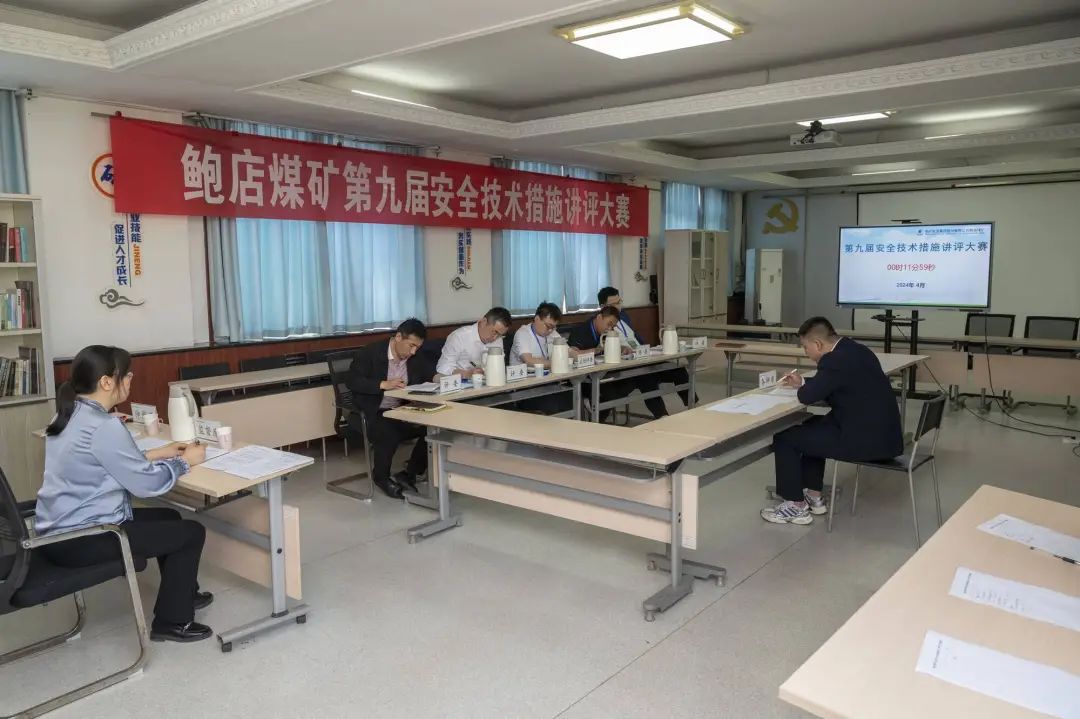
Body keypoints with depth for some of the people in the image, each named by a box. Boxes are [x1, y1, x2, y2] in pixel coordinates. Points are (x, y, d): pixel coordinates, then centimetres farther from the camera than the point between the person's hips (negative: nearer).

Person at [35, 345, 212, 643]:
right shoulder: (103, 427, -24)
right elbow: (147, 484, -18)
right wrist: (184, 461, -2)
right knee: (191, 532, -1)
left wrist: (159, 453, 13)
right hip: (78, 540, -10)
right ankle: (171, 622, 10)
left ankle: (182, 593, 38)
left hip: (59, 530, 10)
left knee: (170, 518, 22)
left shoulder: (70, 415, 6)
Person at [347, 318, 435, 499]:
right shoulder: (370, 353, -11)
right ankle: (381, 477, -4)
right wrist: (384, 384, -28)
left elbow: (431, 376, 11)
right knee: (389, 435, -34)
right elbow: (353, 381, -17)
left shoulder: (418, 357, 4)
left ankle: (409, 474, 0)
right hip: (372, 414, -5)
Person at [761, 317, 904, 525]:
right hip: (882, 432, 10)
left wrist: (803, 388, 5)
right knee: (813, 426, 29)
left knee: (784, 438, -1)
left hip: (867, 439, -10)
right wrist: (803, 381, 22)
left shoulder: (834, 360, -19)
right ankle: (813, 497, 32)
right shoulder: (856, 350, 11)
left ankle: (796, 505, 11)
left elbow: (807, 397, -16)